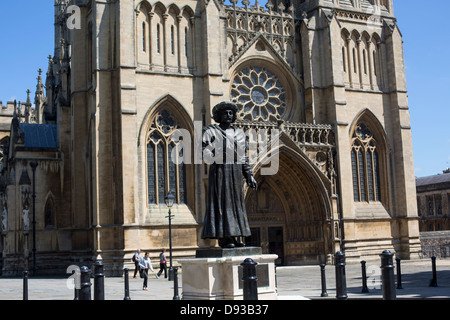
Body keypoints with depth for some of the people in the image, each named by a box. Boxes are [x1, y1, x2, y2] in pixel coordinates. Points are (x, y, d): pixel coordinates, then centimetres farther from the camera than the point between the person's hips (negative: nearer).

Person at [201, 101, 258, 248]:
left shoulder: (239, 133, 18)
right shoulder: (211, 131, 3)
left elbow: (244, 158, 18)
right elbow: (204, 151, -7)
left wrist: (249, 175, 12)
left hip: (236, 173, 6)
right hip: (219, 172, -6)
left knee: (236, 202, 5)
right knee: (221, 202, -8)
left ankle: (232, 237, 11)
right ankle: (223, 238, -7)